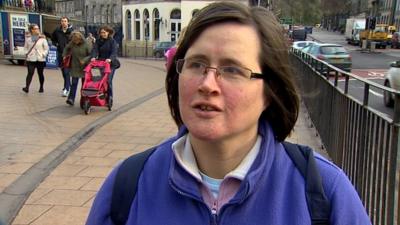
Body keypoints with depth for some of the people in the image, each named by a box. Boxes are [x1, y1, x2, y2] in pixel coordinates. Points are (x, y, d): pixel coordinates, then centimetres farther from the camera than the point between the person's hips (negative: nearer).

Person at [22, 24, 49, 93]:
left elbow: (46, 48, 2)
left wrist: (43, 54, -6)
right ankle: (27, 87, -15)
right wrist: (27, 53, 3)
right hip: (30, 59, 0)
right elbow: (26, 47, 16)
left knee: (40, 74, 8)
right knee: (30, 73, -10)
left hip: (40, 59, 0)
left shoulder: (42, 38, -1)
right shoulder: (28, 38, 4)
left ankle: (41, 87, 21)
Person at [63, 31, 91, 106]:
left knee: (84, 84, 8)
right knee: (74, 83, -3)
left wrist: (85, 60, -21)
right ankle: (71, 99, -6)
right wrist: (64, 56, 9)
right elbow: (66, 48, 19)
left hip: (84, 67, -2)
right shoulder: (72, 44, -2)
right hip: (75, 67, 2)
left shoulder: (85, 45, -12)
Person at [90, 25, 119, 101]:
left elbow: (114, 51, -17)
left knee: (108, 80, -10)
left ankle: (110, 97, 0)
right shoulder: (98, 41, 8)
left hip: (110, 64, -4)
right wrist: (93, 57, -26)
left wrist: (110, 59, -36)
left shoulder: (112, 41, -4)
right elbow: (95, 49, -6)